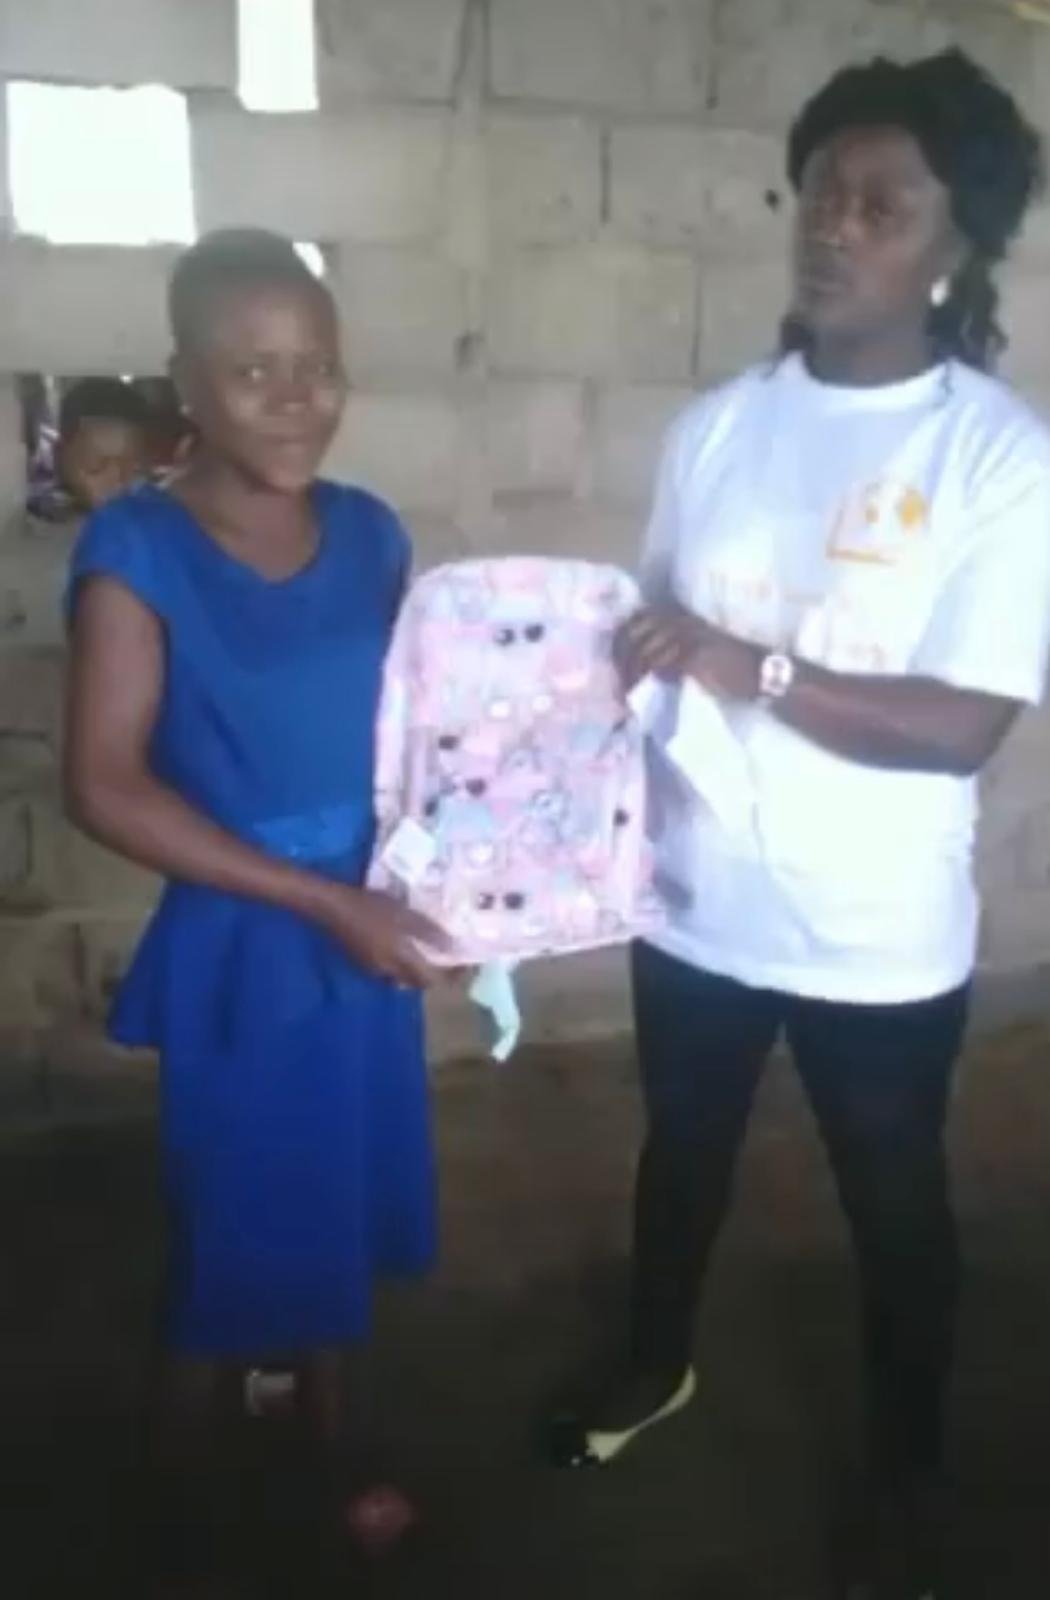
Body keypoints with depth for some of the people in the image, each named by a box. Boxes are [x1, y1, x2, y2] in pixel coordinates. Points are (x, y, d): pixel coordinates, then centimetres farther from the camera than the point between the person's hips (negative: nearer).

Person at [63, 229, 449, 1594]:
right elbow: (105, 786, -19)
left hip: (370, 940, 5)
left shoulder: (371, 534, 1)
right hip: (236, 955, -5)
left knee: (334, 1219, 21)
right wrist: (321, 899, -21)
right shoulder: (138, 549, -15)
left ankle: (338, 1455, 46)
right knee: (227, 1246, 11)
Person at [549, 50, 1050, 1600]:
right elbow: (660, 647, 6)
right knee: (681, 1153, 25)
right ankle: (657, 1365, 53)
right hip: (696, 900, 4)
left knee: (896, 1207, 18)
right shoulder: (718, 423, -1)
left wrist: (753, 669, -28)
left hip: (879, 939, -4)